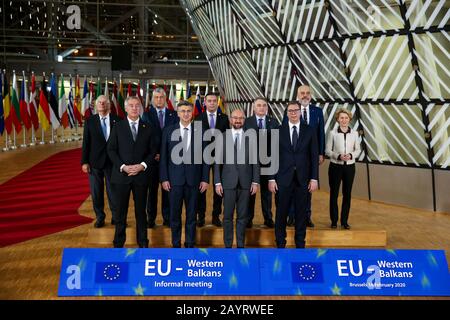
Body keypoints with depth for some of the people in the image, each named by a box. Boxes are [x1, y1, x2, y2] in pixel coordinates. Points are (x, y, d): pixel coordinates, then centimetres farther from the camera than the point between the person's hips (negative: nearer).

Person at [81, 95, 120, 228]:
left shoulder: (117, 120, -2)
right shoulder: (90, 121, 2)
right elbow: (86, 143, 1)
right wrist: (84, 162, -4)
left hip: (112, 162, -1)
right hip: (95, 162, 1)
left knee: (113, 191, 5)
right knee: (96, 192, 8)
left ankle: (115, 216, 18)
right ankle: (100, 217, 21)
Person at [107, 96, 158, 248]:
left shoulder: (147, 128, 7)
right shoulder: (118, 127, 4)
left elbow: (153, 150, 5)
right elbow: (111, 150, 1)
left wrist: (143, 165, -10)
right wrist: (123, 166, -12)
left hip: (141, 175, 1)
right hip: (122, 175, -1)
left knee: (141, 210, 8)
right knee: (121, 211, 5)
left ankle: (143, 241, 18)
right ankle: (118, 242, 15)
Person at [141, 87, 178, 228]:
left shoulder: (174, 115, 6)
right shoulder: (147, 114, 4)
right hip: (152, 157, -1)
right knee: (152, 188, 5)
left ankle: (167, 218, 11)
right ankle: (151, 218, 11)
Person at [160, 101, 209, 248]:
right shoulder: (169, 130, 2)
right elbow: (163, 156, 2)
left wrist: (205, 179, -1)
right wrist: (164, 178, -4)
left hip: (193, 179, 0)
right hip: (175, 179, 0)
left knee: (191, 214, 7)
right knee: (175, 214, 6)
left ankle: (190, 244, 18)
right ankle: (176, 244, 17)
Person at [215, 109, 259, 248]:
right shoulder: (222, 137, 2)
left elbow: (255, 161, 5)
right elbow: (217, 162, 2)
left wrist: (255, 182, -1)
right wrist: (217, 182, -4)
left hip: (245, 183, 1)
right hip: (228, 182, -1)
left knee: (242, 216, 6)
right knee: (227, 216, 3)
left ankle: (240, 245, 15)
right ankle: (228, 245, 12)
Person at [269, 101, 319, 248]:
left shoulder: (309, 131, 3)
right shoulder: (278, 130, 1)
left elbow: (314, 156, 3)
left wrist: (314, 178, -3)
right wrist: (271, 178, -4)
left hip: (302, 179, 1)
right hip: (283, 178, -1)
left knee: (301, 212, 7)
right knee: (281, 212, 5)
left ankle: (300, 243, 19)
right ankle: (280, 243, 17)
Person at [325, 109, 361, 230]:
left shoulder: (354, 133, 2)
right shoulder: (333, 133, -5)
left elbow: (358, 150, 7)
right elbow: (328, 150, -3)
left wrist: (351, 155, -13)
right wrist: (338, 156, -19)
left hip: (349, 166, 2)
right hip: (335, 166, -2)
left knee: (347, 194, 6)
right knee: (334, 193, 3)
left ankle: (344, 221, 17)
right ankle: (334, 220, 15)